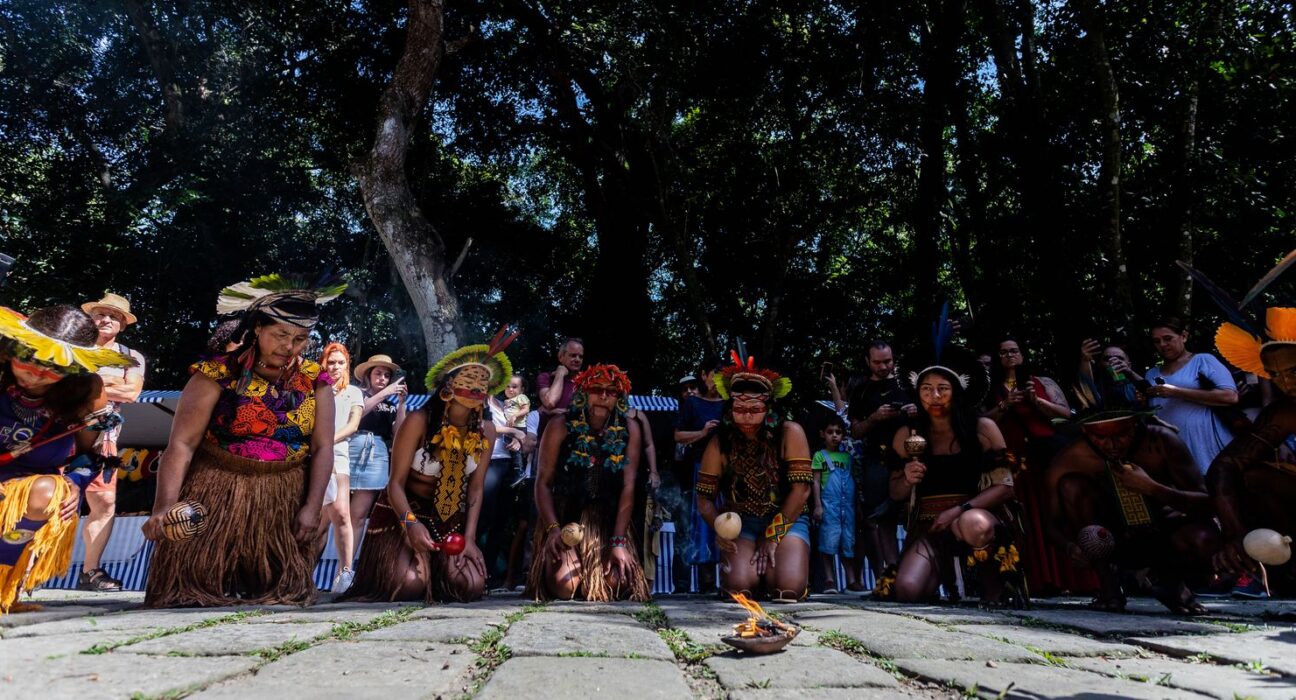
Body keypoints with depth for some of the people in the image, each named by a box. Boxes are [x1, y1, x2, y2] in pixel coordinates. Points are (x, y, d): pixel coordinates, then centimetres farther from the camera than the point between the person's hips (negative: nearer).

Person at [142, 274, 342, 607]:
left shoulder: (315, 382, 0)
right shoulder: (217, 375, -8)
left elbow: (322, 448, -2)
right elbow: (181, 444, -13)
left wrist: (311, 508, -11)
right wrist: (164, 506, -24)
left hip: (284, 503, 2)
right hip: (217, 496, -2)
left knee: (280, 591, 4)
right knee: (197, 587, -1)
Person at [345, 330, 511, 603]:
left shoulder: (486, 429, -8)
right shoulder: (419, 421, -21)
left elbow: (476, 488, -4)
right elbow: (396, 482, -19)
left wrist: (469, 537, -13)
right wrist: (410, 522, -37)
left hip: (451, 516, 3)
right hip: (404, 511, -3)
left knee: (470, 587, -14)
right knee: (409, 586, -23)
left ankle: (437, 569, 21)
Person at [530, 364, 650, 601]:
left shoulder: (629, 430, -3)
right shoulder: (561, 427, -6)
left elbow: (628, 487, -7)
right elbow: (543, 482, -5)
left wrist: (619, 541, -13)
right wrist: (552, 529, -18)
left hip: (609, 523, 1)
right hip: (564, 519, -1)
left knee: (614, 586, -18)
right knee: (565, 586, -20)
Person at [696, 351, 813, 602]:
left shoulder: (789, 433, -11)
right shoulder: (720, 443, -5)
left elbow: (801, 490, -13)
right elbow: (705, 498, -4)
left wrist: (773, 534, -14)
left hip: (787, 519, -1)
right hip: (740, 523, 1)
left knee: (788, 588, -22)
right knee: (739, 586, -22)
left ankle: (769, 569, 14)